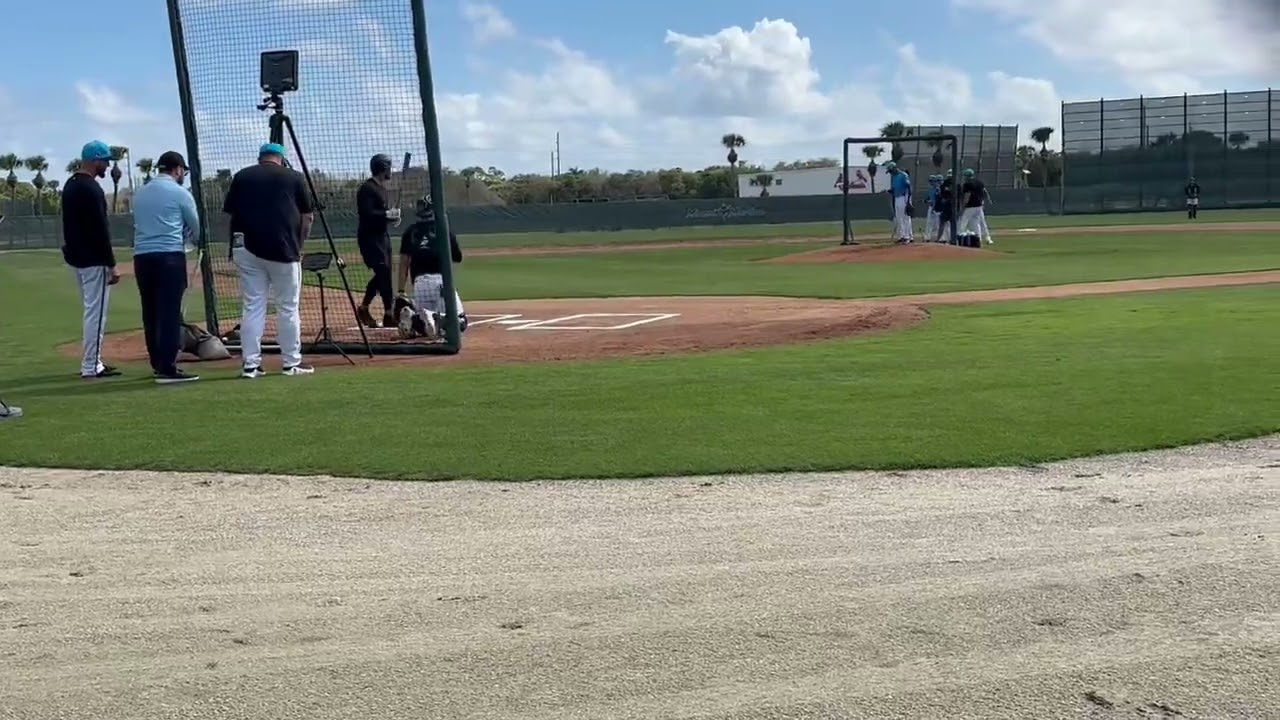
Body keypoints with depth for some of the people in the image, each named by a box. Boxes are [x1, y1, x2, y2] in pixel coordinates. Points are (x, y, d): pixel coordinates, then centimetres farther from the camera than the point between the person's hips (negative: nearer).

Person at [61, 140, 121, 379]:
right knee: (96, 312, -6)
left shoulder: (70, 185, 14)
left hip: (75, 257, 10)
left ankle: (93, 362, 22)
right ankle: (90, 367, -4)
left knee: (91, 311, 17)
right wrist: (112, 265, -19)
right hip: (93, 260, -10)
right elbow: (100, 230, -21)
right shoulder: (91, 188, -17)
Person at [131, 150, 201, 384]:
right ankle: (167, 369, -12)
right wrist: (195, 239, 31)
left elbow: (141, 225, 19)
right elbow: (195, 228, 8)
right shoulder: (179, 193, -2)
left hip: (142, 256, 6)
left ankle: (158, 364, 20)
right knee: (170, 312, -7)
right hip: (170, 256, -6)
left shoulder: (139, 194, 14)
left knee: (150, 313, 12)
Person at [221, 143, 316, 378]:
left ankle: (250, 364, 5)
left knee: (252, 307, 6)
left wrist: (236, 244, 13)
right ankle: (291, 363, 11)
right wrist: (298, 245, 14)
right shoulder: (294, 178, 5)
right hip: (283, 249, -2)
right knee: (288, 308, 6)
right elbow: (307, 216, 6)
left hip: (247, 248, 3)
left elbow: (230, 213, 7)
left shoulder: (241, 177, 10)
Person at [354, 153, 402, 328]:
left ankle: (363, 309, 25)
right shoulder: (367, 189, -15)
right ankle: (389, 314, -9)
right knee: (383, 273, -11)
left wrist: (391, 216, 3)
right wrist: (387, 214, -19)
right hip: (369, 237, -10)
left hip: (381, 236, 10)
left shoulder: (381, 188, 15)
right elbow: (367, 213, -25)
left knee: (383, 274, 13)